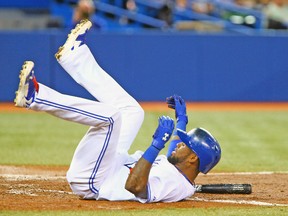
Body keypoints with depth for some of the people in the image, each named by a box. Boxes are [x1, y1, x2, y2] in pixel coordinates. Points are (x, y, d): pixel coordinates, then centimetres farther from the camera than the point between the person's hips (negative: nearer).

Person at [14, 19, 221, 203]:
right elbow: (174, 158, 26)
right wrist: (182, 121, 34)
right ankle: (74, 54, 19)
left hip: (89, 181, -10)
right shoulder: (184, 182, 1)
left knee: (110, 115, -27)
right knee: (132, 110, 17)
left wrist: (157, 144, -45)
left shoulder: (175, 185, -27)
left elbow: (134, 186, -43)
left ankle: (34, 96, -24)